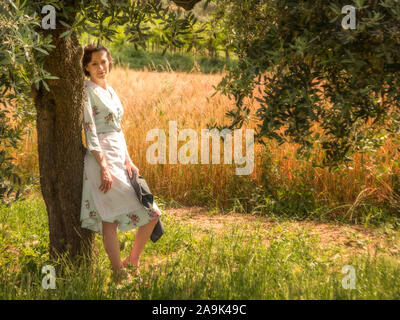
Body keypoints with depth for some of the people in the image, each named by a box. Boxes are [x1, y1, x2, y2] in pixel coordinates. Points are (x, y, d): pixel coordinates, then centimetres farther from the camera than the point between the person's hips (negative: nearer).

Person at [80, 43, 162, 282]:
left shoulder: (110, 91, 18)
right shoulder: (87, 91, -7)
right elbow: (90, 132, -13)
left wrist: (128, 161, 7)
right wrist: (104, 168, -19)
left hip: (120, 157, 8)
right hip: (102, 157, -8)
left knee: (151, 214, 5)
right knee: (110, 217, -10)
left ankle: (133, 262, 19)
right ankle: (120, 274, -5)